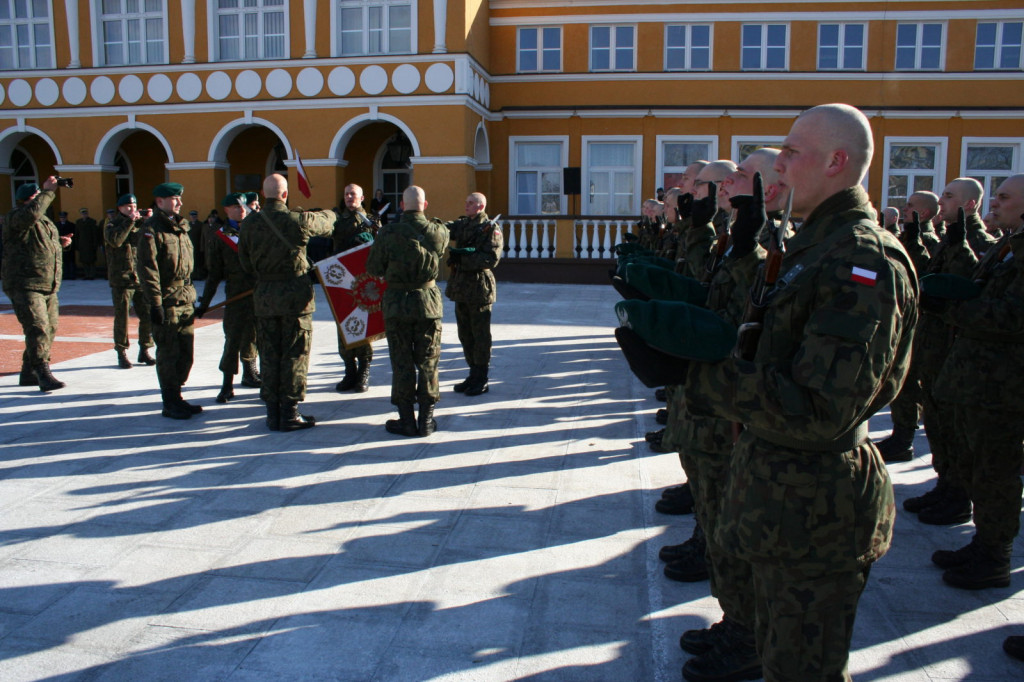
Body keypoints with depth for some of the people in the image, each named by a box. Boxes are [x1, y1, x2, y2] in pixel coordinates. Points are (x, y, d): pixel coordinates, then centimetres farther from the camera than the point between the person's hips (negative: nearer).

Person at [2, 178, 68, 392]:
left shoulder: (45, 220, 19)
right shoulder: (15, 217, -9)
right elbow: (31, 213, -32)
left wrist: (59, 243, 13)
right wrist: (48, 192, -23)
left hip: (48, 287, 9)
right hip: (25, 286, -9)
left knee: (50, 328, 11)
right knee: (38, 329, -17)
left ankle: (28, 374, 23)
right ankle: (44, 375, -17)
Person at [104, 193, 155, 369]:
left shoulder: (140, 225, 15)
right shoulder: (112, 226, 3)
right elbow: (116, 240, -18)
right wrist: (129, 221, -15)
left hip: (141, 279, 4)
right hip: (121, 280, -3)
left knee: (147, 315, 2)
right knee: (122, 317, 0)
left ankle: (144, 351, 15)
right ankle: (122, 353, 9)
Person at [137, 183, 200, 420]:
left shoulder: (180, 227, 16)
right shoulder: (152, 229, -9)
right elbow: (147, 267, -14)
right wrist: (155, 302, -19)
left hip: (185, 300, 8)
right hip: (166, 301, -8)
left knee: (186, 352, 11)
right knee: (169, 354, -2)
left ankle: (176, 397, 22)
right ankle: (170, 403, 7)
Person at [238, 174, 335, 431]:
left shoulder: (250, 222, 1)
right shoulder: (298, 220, -11)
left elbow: (244, 260, 7)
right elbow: (326, 222, 9)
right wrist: (328, 214, 33)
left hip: (264, 295, 4)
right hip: (295, 293, -4)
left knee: (269, 355, 11)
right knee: (294, 355, 4)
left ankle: (273, 413, 17)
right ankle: (290, 413, 7)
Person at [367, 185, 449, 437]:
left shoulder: (388, 233, -11)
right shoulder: (438, 232, -5)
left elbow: (373, 269, -4)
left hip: (396, 303, -1)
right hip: (429, 301, 2)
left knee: (402, 362, 6)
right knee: (428, 362, 9)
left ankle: (406, 420, 11)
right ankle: (426, 420, 14)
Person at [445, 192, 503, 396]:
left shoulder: (491, 229, -7)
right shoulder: (462, 224, 14)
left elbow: (491, 259, -17)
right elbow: (447, 229, -3)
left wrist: (462, 257, -21)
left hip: (480, 288, -7)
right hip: (461, 287, 7)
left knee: (480, 335, 1)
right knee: (465, 335, 13)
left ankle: (481, 380, 9)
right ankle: (474, 375, 25)